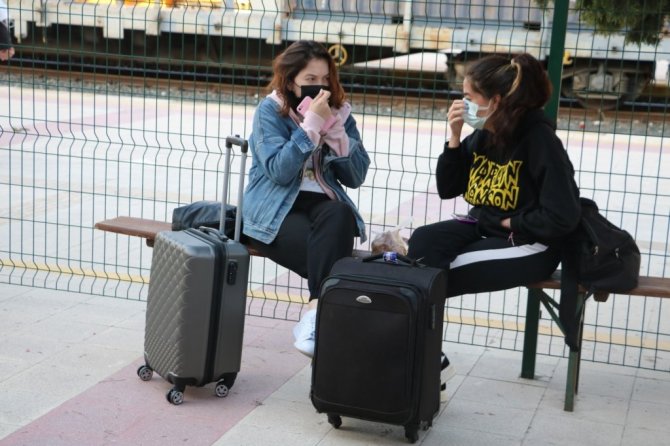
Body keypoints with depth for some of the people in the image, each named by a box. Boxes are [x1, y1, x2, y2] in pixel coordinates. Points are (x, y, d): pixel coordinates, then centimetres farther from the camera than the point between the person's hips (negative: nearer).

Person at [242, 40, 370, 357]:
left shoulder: (340, 112, 8)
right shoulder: (270, 110, -2)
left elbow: (356, 176, 0)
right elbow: (280, 171, -16)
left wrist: (333, 127, -11)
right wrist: (311, 123, -18)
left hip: (322, 203, 4)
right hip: (275, 210, -3)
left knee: (341, 216, -35)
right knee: (329, 253, -34)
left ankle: (315, 313, -37)